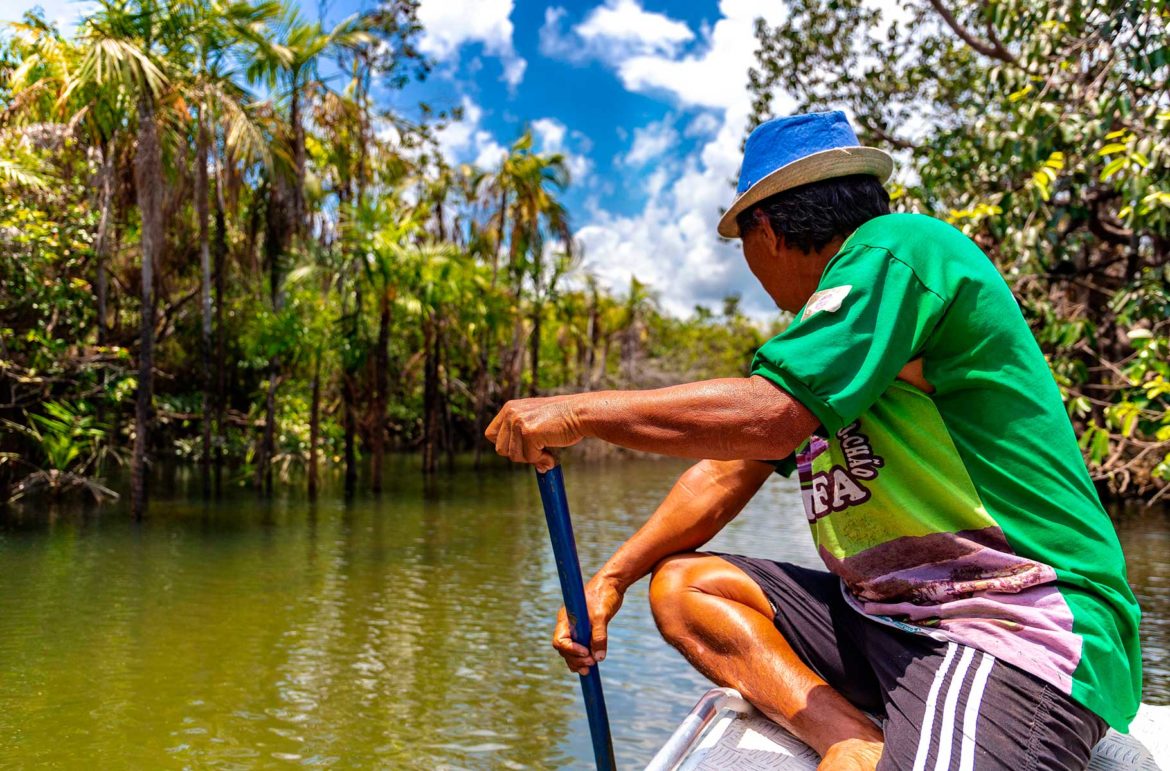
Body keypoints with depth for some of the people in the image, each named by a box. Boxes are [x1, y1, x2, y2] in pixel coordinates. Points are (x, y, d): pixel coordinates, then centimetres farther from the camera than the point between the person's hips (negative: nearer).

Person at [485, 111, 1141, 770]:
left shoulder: (897, 248, -11)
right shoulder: (823, 326, 19)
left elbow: (766, 417, -23)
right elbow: (728, 472, 17)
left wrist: (578, 413, -14)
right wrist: (611, 578, 10)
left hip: (1022, 629, -11)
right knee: (682, 584, 5)